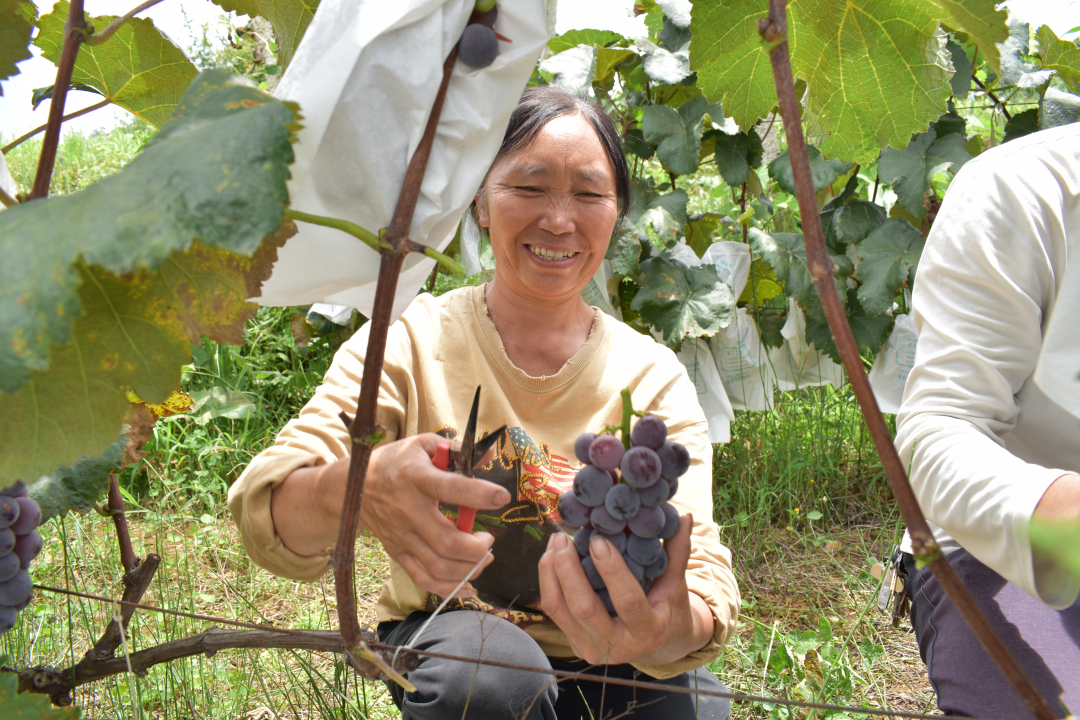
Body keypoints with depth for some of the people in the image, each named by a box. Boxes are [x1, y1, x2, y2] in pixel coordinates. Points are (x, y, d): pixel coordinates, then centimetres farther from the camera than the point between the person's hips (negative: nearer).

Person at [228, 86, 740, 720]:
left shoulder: (654, 378, -7)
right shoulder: (412, 342, -10)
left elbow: (704, 577, -18)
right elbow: (267, 517, -20)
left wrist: (672, 632, -43)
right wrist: (359, 486, -44)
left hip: (615, 667, 2)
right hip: (449, 640, -1)